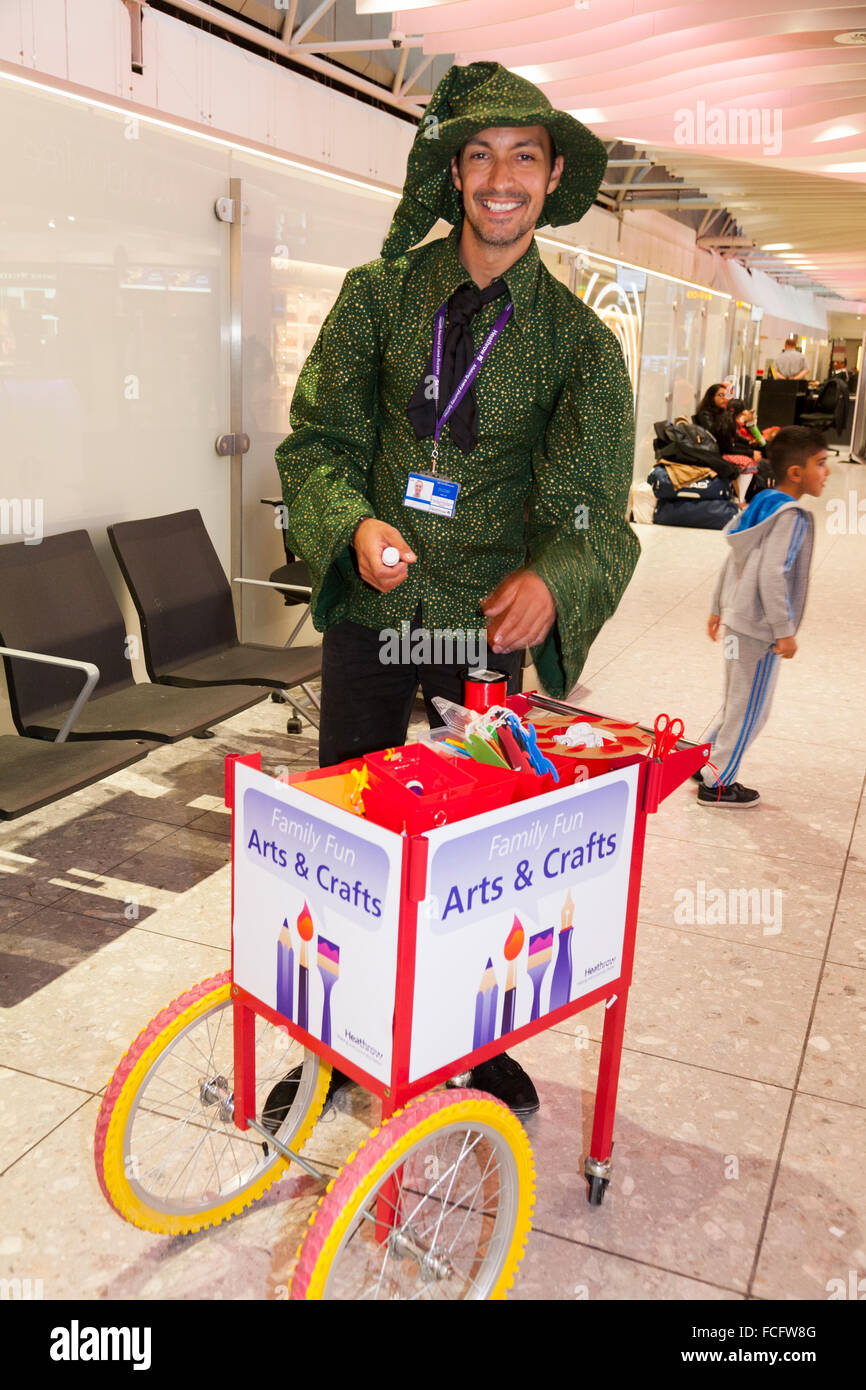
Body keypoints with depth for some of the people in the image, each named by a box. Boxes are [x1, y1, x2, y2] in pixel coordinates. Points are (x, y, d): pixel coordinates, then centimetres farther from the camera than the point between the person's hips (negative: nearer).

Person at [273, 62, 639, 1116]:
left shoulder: (578, 339, 0)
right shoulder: (377, 294, 2)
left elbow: (590, 502, -6)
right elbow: (318, 440, 0)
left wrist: (550, 577, -28)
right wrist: (355, 524, -21)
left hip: (492, 627, 0)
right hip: (369, 610, 1)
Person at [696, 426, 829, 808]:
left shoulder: (763, 504, 10)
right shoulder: (791, 515, -18)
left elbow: (733, 561, 15)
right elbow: (772, 575, -25)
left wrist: (718, 608, 21)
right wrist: (785, 631, -21)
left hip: (738, 620, 9)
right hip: (760, 628, -9)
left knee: (740, 705, 21)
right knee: (748, 710, 4)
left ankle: (704, 759, 30)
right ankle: (717, 784, 14)